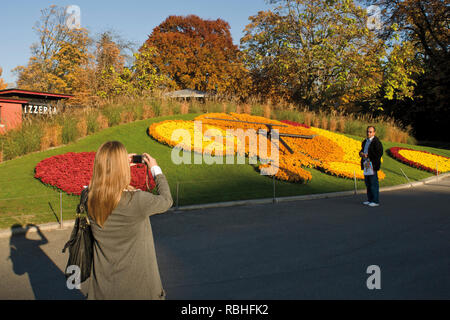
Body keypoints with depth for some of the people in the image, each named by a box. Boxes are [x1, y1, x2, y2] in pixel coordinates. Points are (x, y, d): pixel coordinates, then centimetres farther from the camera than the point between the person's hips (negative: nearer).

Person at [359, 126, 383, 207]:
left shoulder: (376, 142, -9)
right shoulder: (365, 141, 17)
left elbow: (379, 153, -16)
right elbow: (362, 150, 26)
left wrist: (367, 155, -18)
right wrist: (361, 153, 2)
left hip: (372, 165, -8)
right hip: (366, 164, 8)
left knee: (374, 183, -6)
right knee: (367, 183, 11)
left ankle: (376, 201, 0)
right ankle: (370, 199, 20)